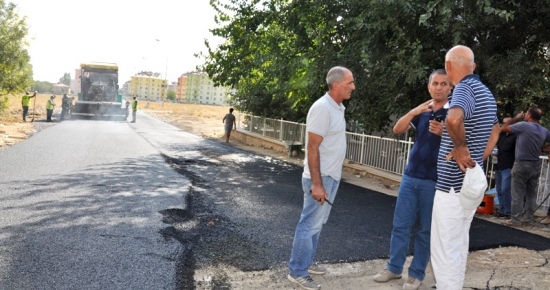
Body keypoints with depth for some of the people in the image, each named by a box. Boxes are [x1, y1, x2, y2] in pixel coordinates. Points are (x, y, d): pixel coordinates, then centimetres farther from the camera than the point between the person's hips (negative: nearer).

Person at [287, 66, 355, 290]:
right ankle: (297, 272, 11)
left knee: (317, 224, 18)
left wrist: (327, 180, 18)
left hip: (331, 177, 9)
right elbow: (312, 148, -22)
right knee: (310, 225, -1)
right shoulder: (322, 108, -20)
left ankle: (306, 263, 31)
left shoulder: (337, 107, 9)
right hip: (321, 178, -9)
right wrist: (316, 183, -24)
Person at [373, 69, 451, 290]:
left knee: (426, 230, 6)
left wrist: (443, 132, -27)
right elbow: (397, 130, -2)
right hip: (410, 176, 4)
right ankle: (394, 268, 21)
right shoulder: (422, 110, 10)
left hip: (434, 181, -4)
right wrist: (413, 112, -17)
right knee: (400, 225, 9)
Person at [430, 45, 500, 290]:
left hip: (453, 185, -9)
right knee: (458, 246, 21)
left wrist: (461, 148, -24)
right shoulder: (485, 92, 11)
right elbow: (495, 132, 26)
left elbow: (454, 119, -41)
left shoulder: (464, 89, -18)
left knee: (444, 249, -1)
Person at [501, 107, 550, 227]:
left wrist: (516, 118, 7)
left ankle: (515, 220, 2)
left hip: (522, 164, -6)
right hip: (536, 165, 6)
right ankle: (528, 219, 17)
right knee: (531, 194, 11)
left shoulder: (523, 125, -15)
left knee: (518, 194, -1)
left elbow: (504, 128, -4)